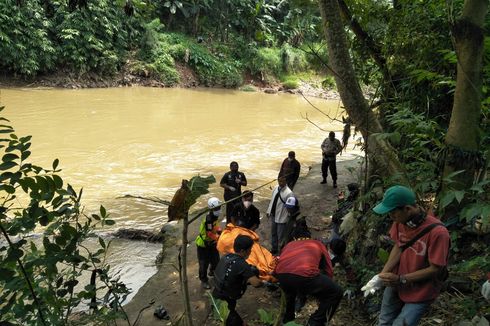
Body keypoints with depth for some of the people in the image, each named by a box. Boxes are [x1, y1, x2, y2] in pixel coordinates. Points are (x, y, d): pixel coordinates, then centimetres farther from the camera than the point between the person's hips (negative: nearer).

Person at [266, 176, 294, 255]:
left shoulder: (288, 193, -24)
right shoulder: (276, 188, -2)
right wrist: (269, 211, 13)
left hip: (281, 217, -7)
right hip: (273, 215, 7)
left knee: (280, 236, 5)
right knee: (273, 233, 23)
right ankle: (274, 249, 42)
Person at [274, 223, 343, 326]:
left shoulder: (288, 245, 37)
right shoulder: (318, 244, 33)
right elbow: (329, 271, 33)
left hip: (281, 275, 4)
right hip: (305, 275, -4)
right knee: (336, 292, 21)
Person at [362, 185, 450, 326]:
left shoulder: (437, 232, -30)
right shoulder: (400, 220, -13)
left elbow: (435, 269, -23)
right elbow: (398, 247, 0)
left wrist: (401, 280, -24)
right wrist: (381, 275, -12)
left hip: (420, 292, -5)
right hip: (396, 282, 6)